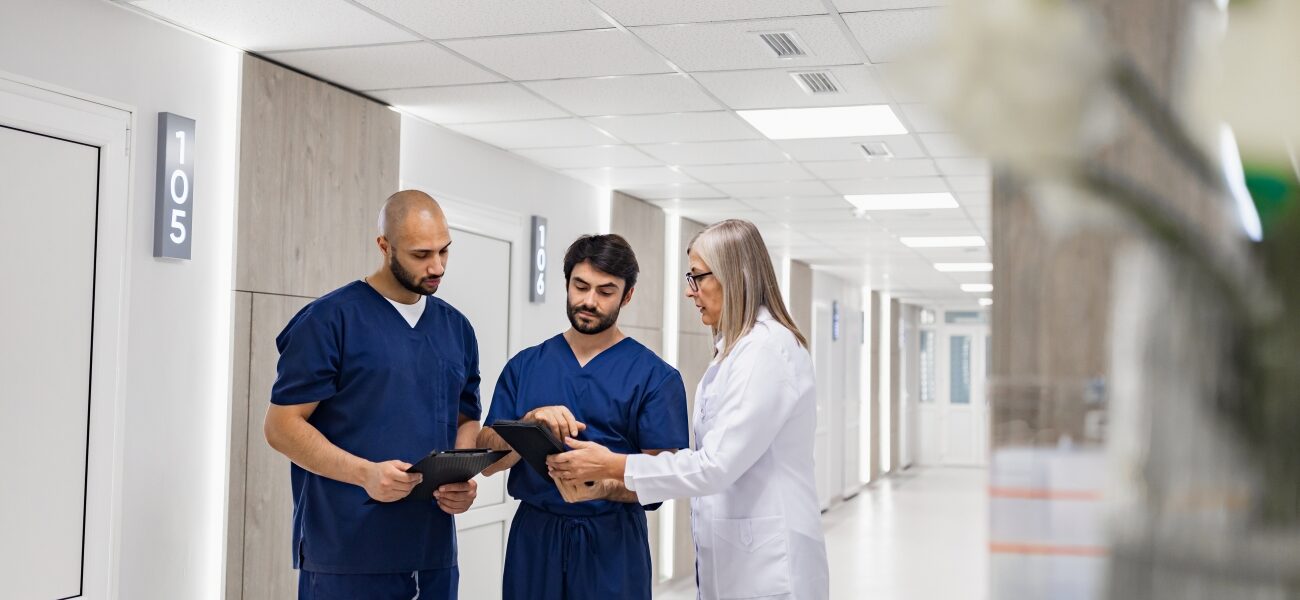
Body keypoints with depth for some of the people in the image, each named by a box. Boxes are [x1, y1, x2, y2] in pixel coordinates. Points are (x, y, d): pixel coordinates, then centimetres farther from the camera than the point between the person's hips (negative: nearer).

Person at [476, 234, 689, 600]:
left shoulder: (655, 376, -3)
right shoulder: (524, 366, 6)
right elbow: (487, 460, 1)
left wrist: (602, 487, -26)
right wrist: (530, 423, -18)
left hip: (612, 542, -2)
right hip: (534, 537, 2)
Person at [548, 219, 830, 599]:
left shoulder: (768, 347, -18)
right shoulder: (738, 348, 14)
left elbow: (717, 464, -22)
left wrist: (614, 466, -17)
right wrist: (622, 481, 8)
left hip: (767, 561, -9)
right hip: (735, 554, 9)